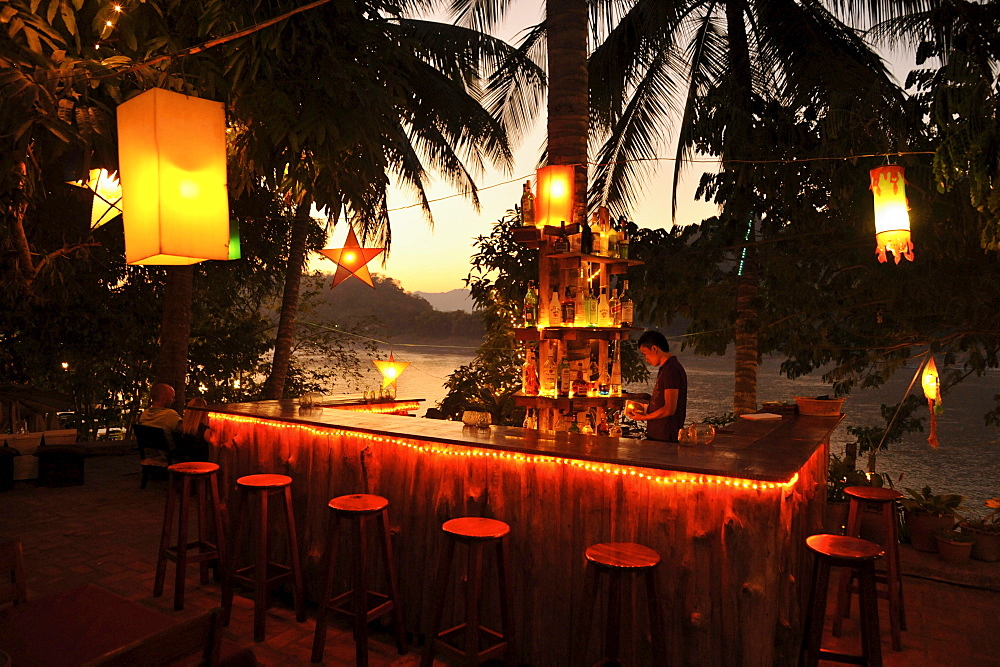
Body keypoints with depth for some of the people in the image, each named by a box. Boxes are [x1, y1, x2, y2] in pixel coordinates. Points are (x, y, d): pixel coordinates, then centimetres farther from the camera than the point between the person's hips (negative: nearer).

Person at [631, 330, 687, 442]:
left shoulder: (671, 369, -15)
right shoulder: (666, 368, 18)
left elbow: (669, 409, -20)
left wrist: (644, 417, -10)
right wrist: (646, 410, 15)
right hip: (656, 435, 9)